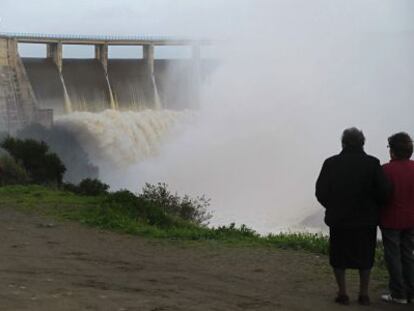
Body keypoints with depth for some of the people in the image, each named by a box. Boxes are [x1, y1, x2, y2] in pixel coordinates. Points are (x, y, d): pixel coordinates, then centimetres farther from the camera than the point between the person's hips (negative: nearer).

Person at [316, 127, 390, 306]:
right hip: (366, 219, 0)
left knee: (338, 258, 12)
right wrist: (373, 208, 7)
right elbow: (383, 192, -11)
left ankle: (342, 293, 10)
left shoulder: (331, 163, -6)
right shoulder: (372, 164, -9)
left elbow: (321, 192, -4)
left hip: (339, 219, 0)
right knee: (365, 258, 14)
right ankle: (364, 294, 13)